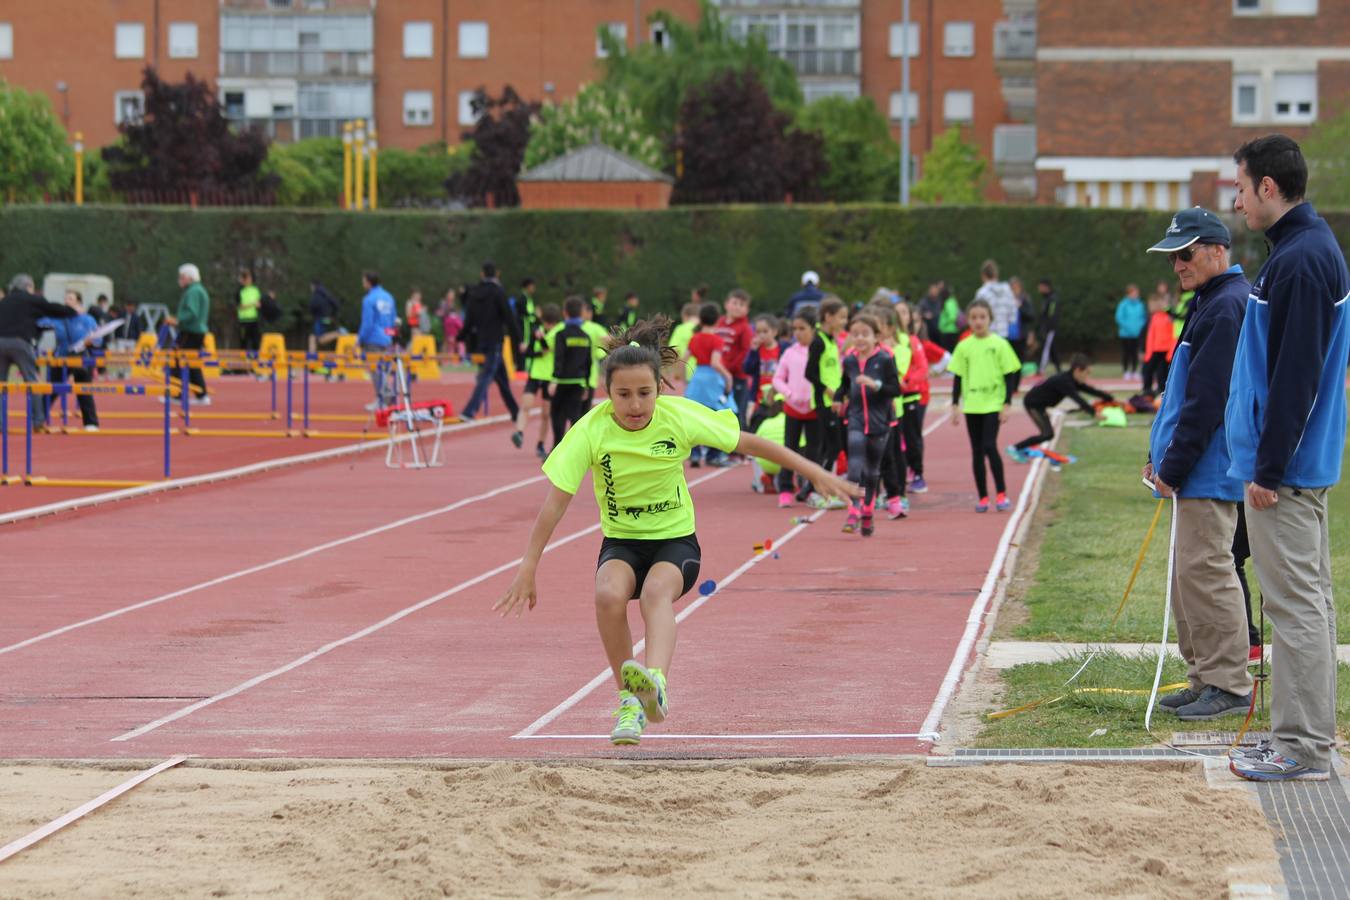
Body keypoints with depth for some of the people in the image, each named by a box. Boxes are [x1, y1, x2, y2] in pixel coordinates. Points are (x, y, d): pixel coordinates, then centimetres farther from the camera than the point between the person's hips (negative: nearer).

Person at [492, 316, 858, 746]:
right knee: (609, 594, -32)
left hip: (675, 539, -1)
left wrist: (815, 472, 1)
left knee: (656, 592, -35)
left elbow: (748, 443, -1)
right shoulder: (591, 431, -15)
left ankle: (656, 684, -59)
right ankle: (629, 699, -17)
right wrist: (528, 571, -15)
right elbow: (556, 502, -14)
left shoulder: (680, 418, -13)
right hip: (621, 543, 1)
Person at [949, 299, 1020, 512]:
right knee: (977, 451, 6)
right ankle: (983, 497, 12)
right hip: (971, 406, 3)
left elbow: (1009, 376, 0)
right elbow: (958, 378, 9)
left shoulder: (999, 344, -2)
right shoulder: (963, 347, 4)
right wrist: (955, 407, 5)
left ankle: (1001, 493, -5)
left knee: (989, 446, -16)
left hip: (993, 405, -3)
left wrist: (1007, 405, -6)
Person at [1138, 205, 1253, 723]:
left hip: (1211, 472, -11)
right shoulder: (1209, 303, 18)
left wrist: (1175, 466, -18)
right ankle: (1205, 680, 17)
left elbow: (1207, 400, -20)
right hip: (1194, 473, 11)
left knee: (1204, 572, -10)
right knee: (1190, 574, 12)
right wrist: (1161, 456, 17)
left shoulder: (1228, 307, -15)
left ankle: (1229, 686, -6)